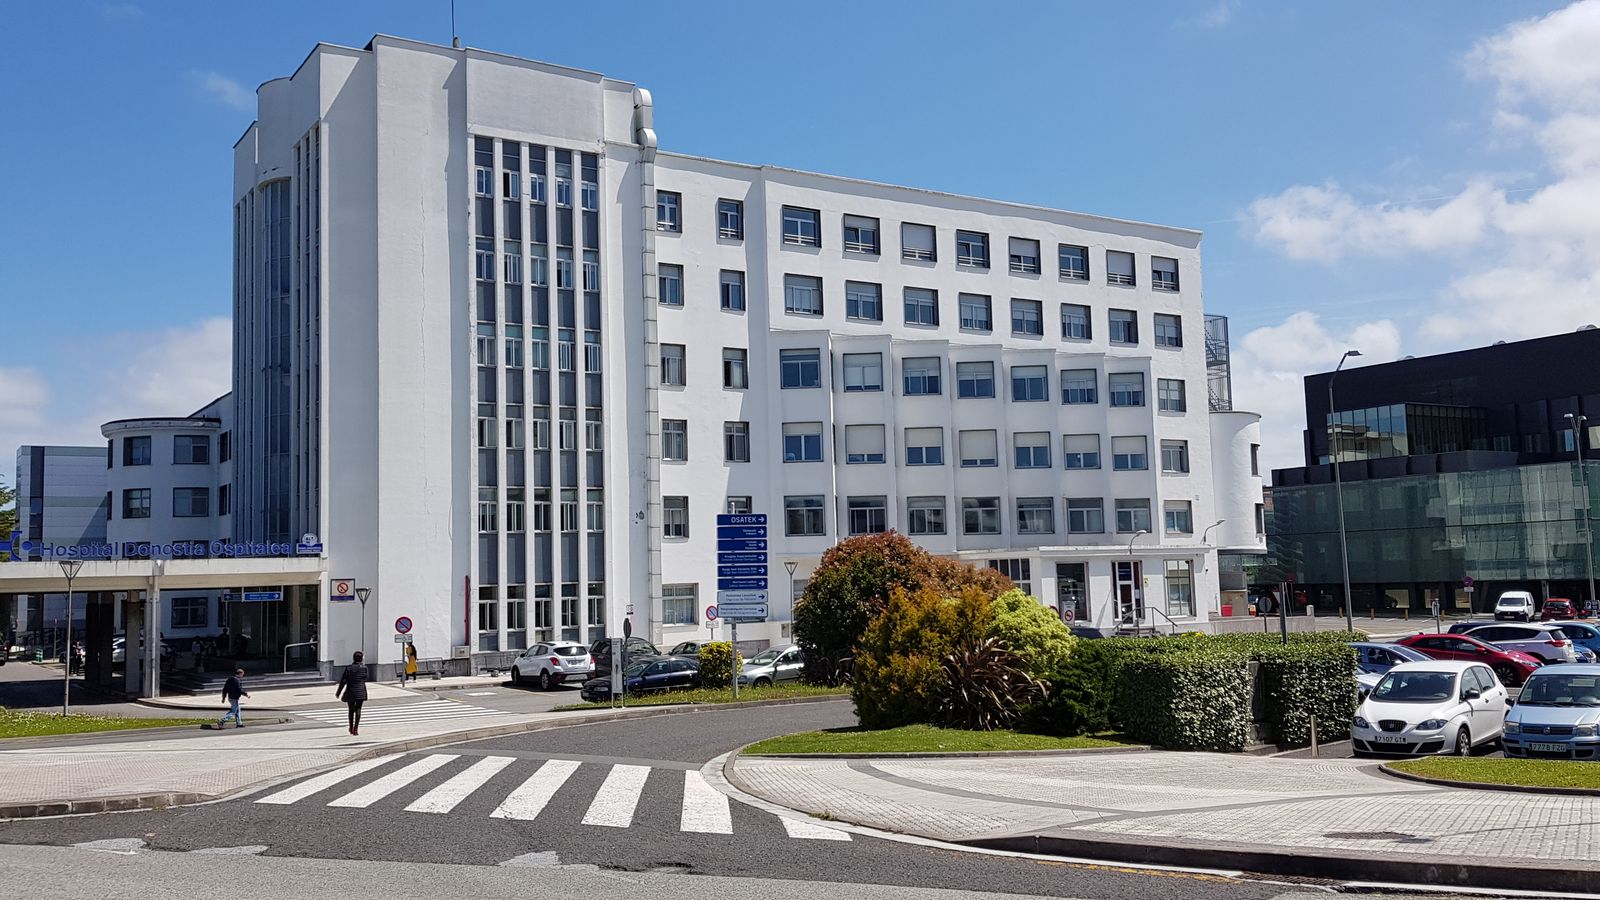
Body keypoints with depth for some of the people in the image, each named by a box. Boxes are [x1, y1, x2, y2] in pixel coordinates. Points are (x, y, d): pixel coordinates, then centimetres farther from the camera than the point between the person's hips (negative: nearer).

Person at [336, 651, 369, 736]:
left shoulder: (348, 668, -7)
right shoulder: (364, 668, -4)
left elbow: (343, 681, -7)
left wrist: (338, 692, 1)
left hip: (350, 691, 0)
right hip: (361, 691, 0)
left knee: (351, 710, 15)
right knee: (358, 709, 3)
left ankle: (351, 728, 24)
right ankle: (356, 728, -11)